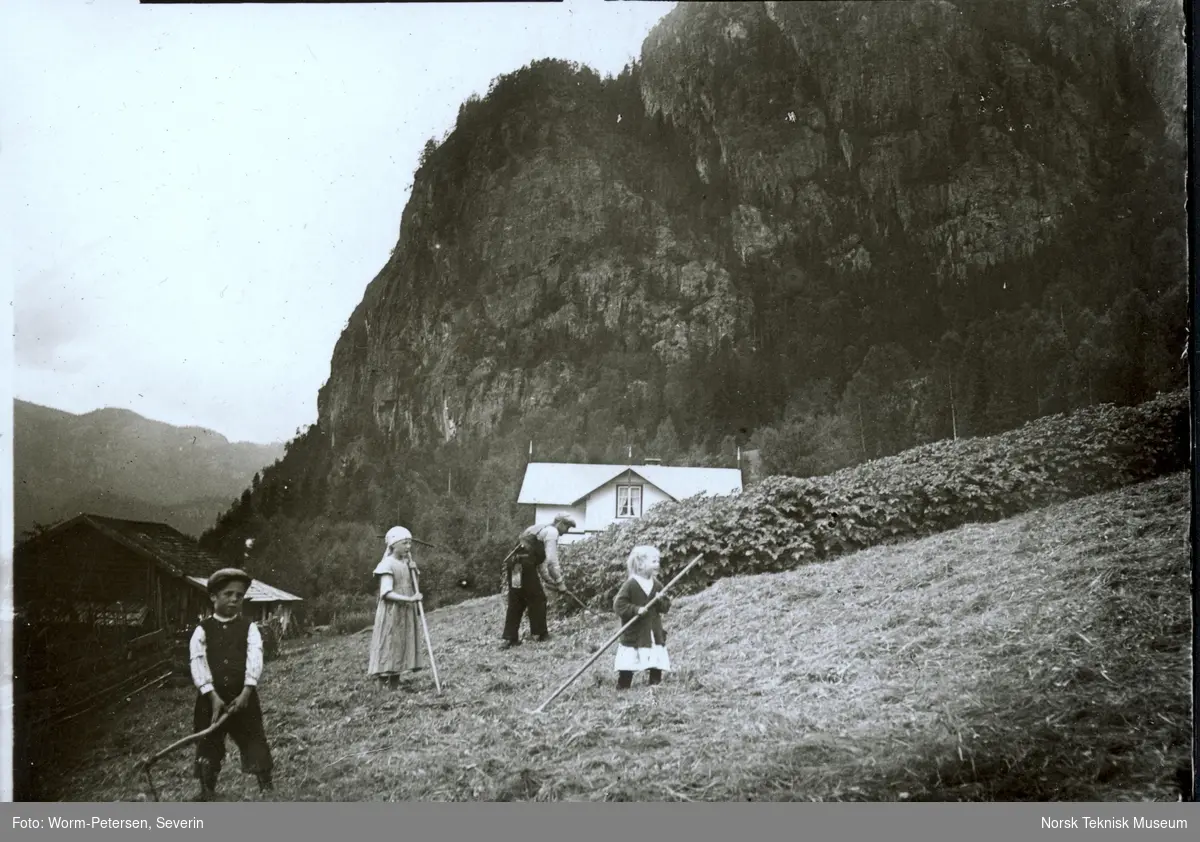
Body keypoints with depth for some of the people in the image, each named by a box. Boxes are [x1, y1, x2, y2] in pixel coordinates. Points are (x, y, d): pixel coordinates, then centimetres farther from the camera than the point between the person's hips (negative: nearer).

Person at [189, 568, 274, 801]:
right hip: (211, 699, 1)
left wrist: (246, 692, -23)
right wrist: (213, 696, -18)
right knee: (208, 747, 8)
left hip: (243, 698, 0)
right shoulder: (202, 630, 1)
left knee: (256, 745, 0)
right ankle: (207, 796, 21)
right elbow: (198, 663, -8)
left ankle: (267, 791, 9)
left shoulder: (249, 628, 2)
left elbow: (255, 659, -9)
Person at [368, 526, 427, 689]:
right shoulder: (388, 564, -11)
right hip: (391, 614, -8)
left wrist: (414, 571, 1)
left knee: (401, 650, 8)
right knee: (388, 648, -7)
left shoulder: (407, 563, 12)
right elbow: (386, 593, -20)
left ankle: (395, 687, 13)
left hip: (406, 614, 8)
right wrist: (410, 599, -28)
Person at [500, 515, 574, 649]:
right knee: (537, 599, 5)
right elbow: (551, 561, -8)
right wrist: (560, 582, 0)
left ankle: (510, 638, 10)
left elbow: (541, 562, 31)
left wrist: (552, 581, 29)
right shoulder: (552, 532, 0)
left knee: (516, 602, 11)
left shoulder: (541, 530, 29)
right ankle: (540, 633, 13)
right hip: (525, 565, -9)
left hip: (515, 564, 9)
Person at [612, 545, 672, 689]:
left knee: (657, 660, 6)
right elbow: (618, 605, -13)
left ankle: (655, 682, 17)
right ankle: (623, 686, 5)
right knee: (628, 663, -3)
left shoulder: (657, 586, 7)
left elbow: (666, 607, 10)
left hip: (654, 631, 5)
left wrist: (661, 601, -11)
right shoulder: (630, 585, -11)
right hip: (634, 632, -5)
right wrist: (636, 609, -23)